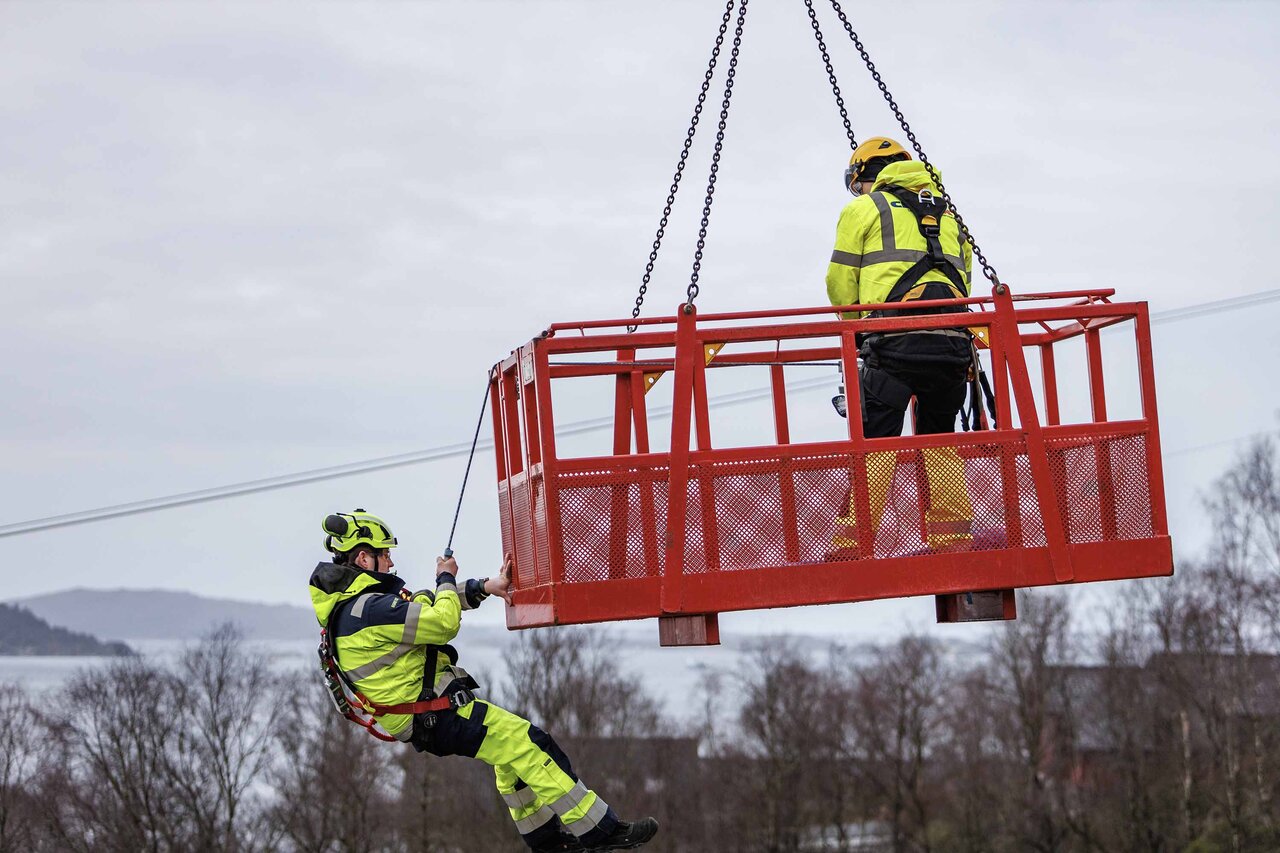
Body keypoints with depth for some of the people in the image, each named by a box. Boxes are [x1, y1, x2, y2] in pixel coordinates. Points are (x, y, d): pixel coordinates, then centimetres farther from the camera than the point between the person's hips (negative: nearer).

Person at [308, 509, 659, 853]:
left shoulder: (349, 601, 8)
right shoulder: (369, 610, -25)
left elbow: (424, 603, 15)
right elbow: (444, 622, -24)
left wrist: (487, 586, 7)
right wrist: (446, 579, -4)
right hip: (436, 718, -11)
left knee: (510, 750, 22)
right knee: (527, 743, -11)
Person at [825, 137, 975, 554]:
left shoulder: (863, 209, 13)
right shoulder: (947, 214, 28)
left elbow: (840, 284, 11)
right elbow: (961, 277, 23)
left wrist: (857, 323, 28)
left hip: (893, 342, -4)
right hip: (953, 341, 4)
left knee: (874, 442, -5)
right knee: (939, 440, 16)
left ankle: (854, 547, -10)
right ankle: (952, 540, 9)